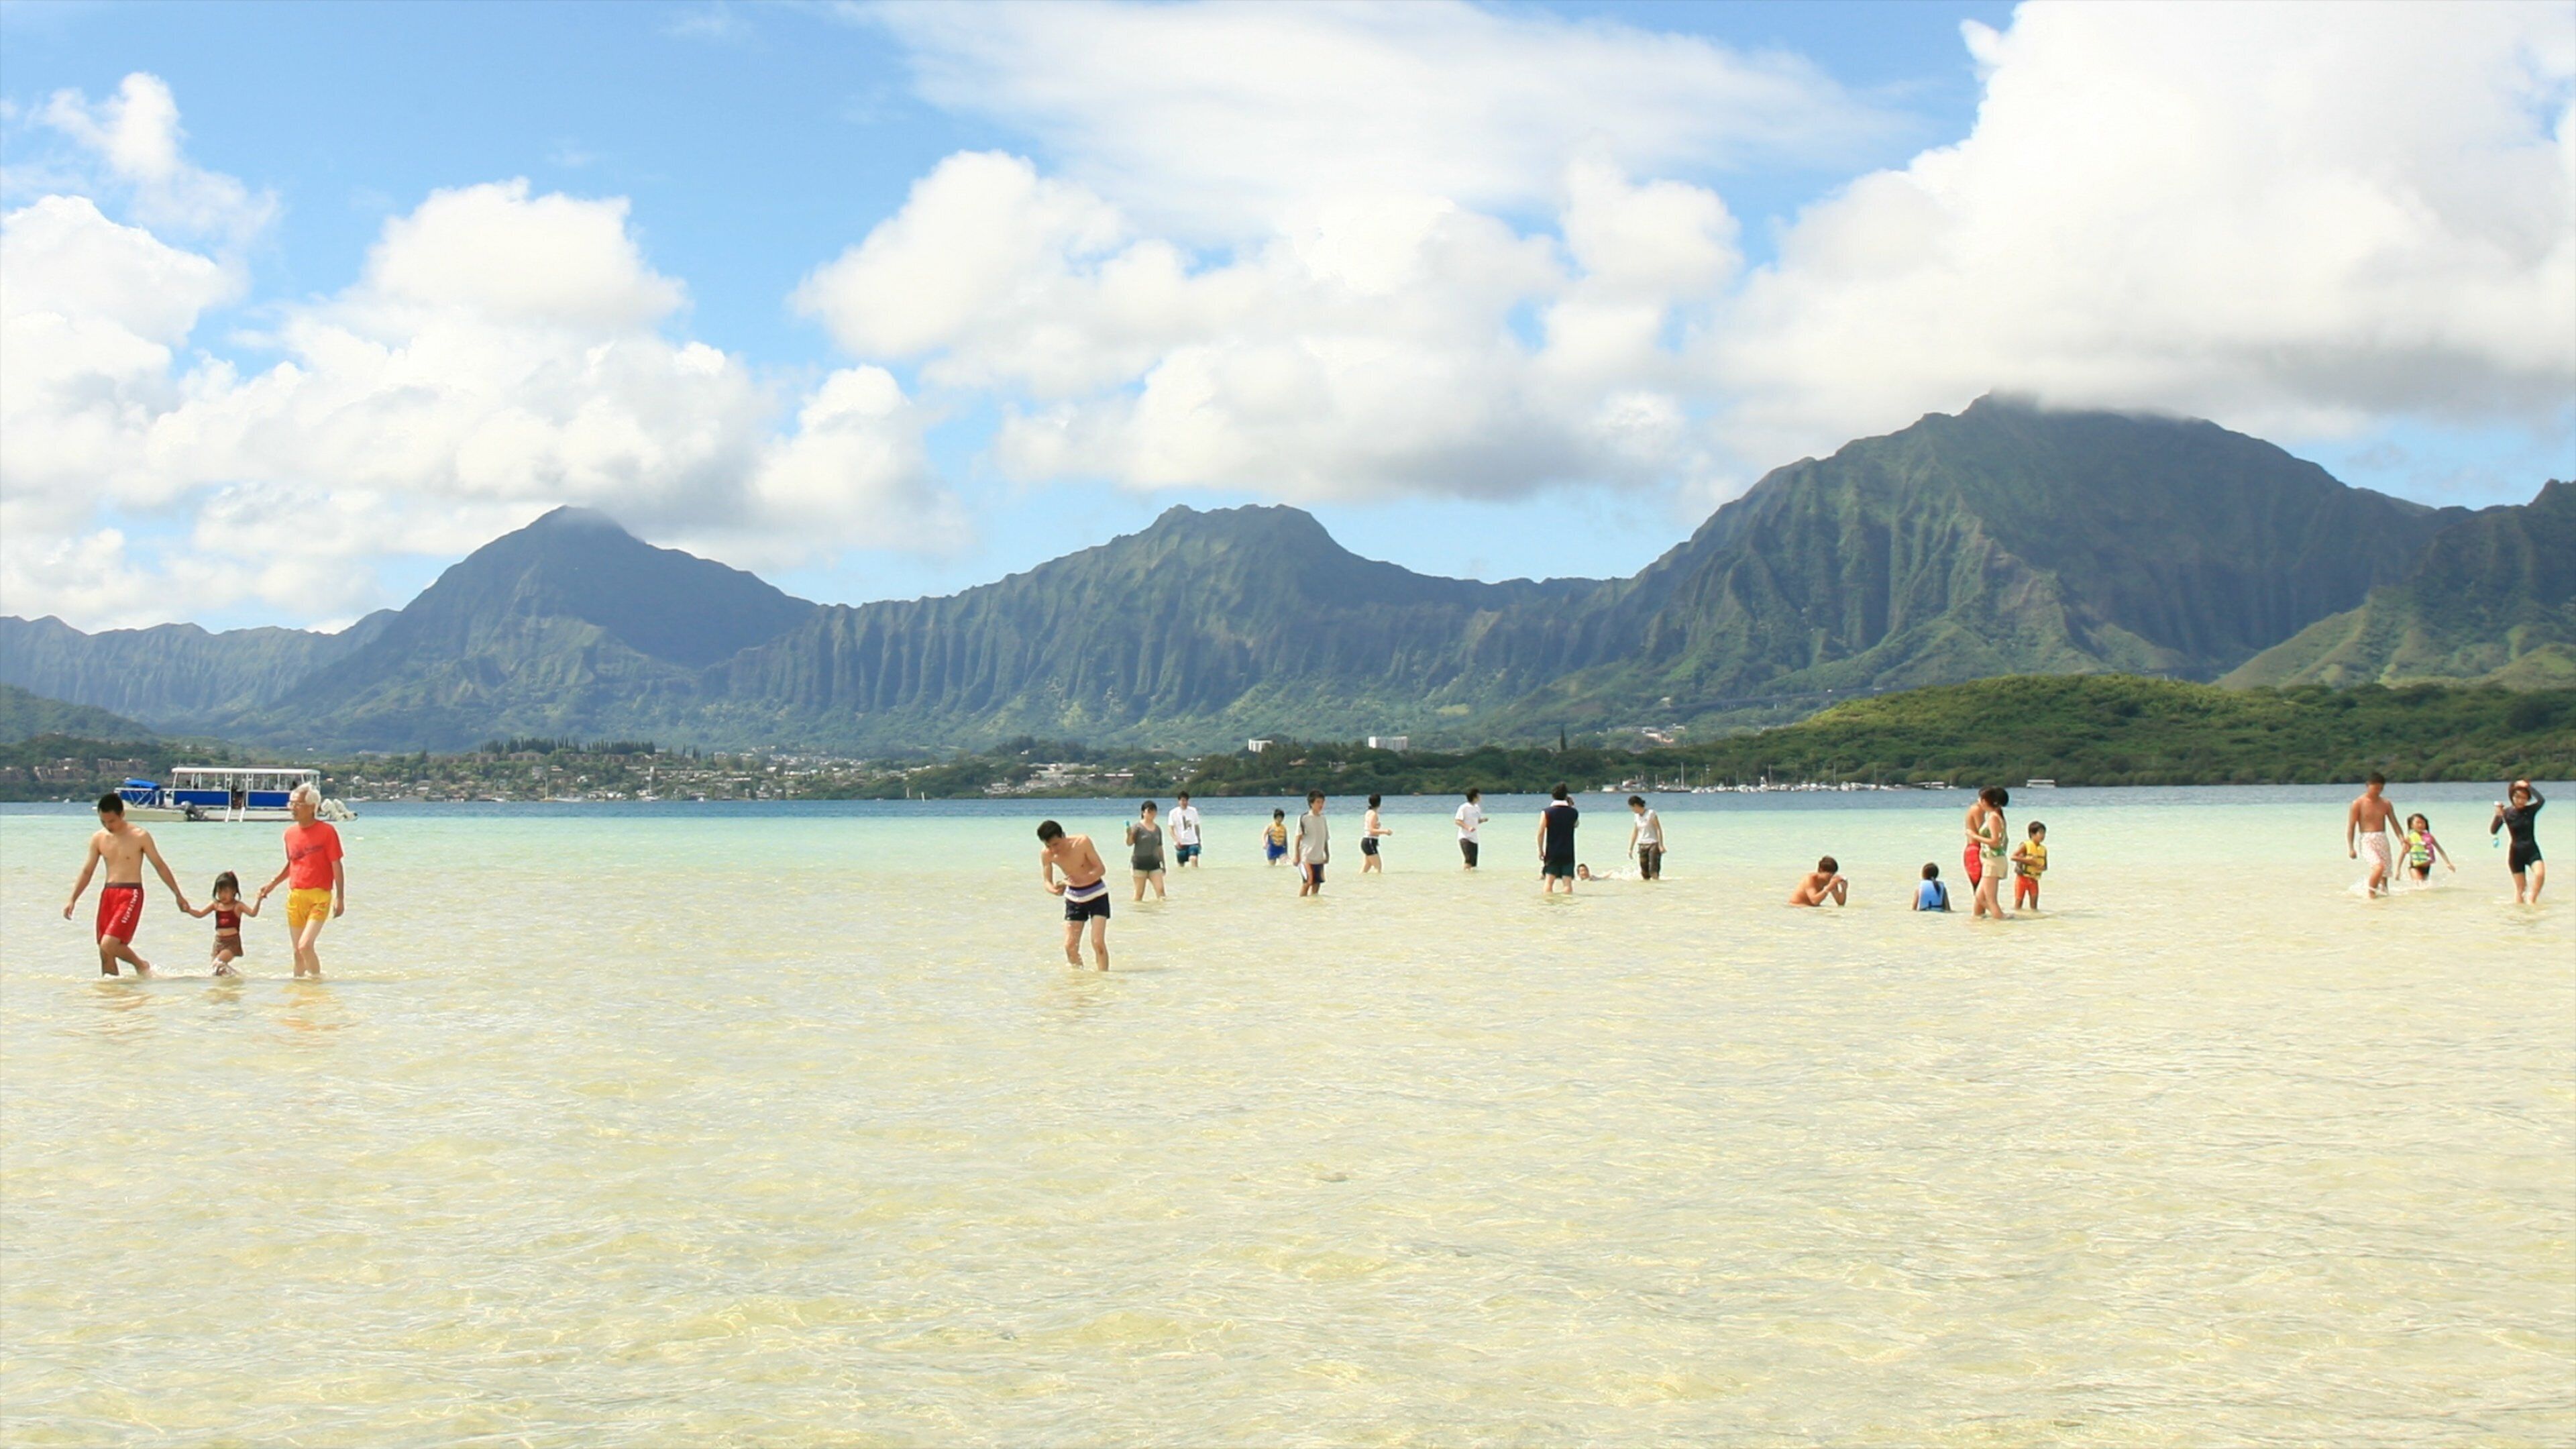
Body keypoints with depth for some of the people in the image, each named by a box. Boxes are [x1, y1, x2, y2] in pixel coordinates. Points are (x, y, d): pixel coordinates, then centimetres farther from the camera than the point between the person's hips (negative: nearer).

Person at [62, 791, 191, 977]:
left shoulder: (140, 836, -6)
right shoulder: (99, 839, 8)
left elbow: (160, 866, 1)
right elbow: (87, 871, 14)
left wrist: (178, 895, 4)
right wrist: (72, 900, 8)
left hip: (131, 894, -5)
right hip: (107, 893, 6)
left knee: (108, 944, -18)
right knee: (104, 952, 3)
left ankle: (141, 965, 7)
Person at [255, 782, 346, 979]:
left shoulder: (326, 831, -8)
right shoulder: (290, 833, 9)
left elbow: (337, 866, -7)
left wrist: (340, 898, -10)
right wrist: (272, 885, 15)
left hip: (319, 897, -6)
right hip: (295, 896, 6)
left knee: (305, 945, -17)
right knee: (298, 951, 11)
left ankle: (318, 979, -1)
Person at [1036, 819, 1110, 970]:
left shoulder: (1082, 842, -25)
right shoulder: (1046, 854, -15)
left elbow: (1101, 869, -22)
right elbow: (1047, 881, -7)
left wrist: (1083, 879, -42)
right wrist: (1053, 889, -32)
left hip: (1096, 894, -4)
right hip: (1074, 897, 4)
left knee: (1098, 942, -15)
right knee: (1070, 945, -3)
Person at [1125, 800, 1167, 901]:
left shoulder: (1158, 829, 12)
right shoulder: (1137, 826, -4)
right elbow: (1129, 843, -14)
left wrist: (1163, 864, 19)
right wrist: (1129, 835, -35)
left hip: (1154, 863, 4)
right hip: (1140, 863, -4)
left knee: (1160, 890, -9)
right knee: (1139, 893, -1)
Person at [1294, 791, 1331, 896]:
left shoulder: (1323, 819, 11)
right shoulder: (1304, 818, -7)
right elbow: (1298, 838, -7)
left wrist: (1327, 855, 14)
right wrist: (1297, 856, -10)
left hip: (1319, 858, 6)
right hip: (1306, 857, -6)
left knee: (1317, 883, 5)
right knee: (1307, 882, -9)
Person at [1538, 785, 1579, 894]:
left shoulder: (1546, 813, -6)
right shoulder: (1573, 813, 0)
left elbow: (1541, 833, -8)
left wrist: (1540, 850, 2)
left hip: (1552, 852, -1)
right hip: (1568, 853, 1)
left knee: (1548, 881, 0)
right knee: (1568, 883, 1)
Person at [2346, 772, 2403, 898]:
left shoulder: (2385, 803, 10)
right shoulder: (2358, 803, -4)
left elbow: (2394, 823, 10)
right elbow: (2351, 827, -4)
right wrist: (2350, 848, -11)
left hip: (2382, 840, 5)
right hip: (2367, 840, -5)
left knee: (2385, 873, 6)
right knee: (2379, 867, -26)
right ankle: (2371, 894, -15)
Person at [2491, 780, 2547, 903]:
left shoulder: (2530, 810, -3)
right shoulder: (2506, 813, -5)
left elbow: (2541, 801, -25)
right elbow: (2492, 831, -15)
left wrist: (2528, 787, -27)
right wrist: (2497, 816, -31)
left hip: (2532, 851, 1)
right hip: (2516, 852, -1)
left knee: (2540, 874, -24)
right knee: (2520, 887, 3)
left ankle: (2532, 901, -9)